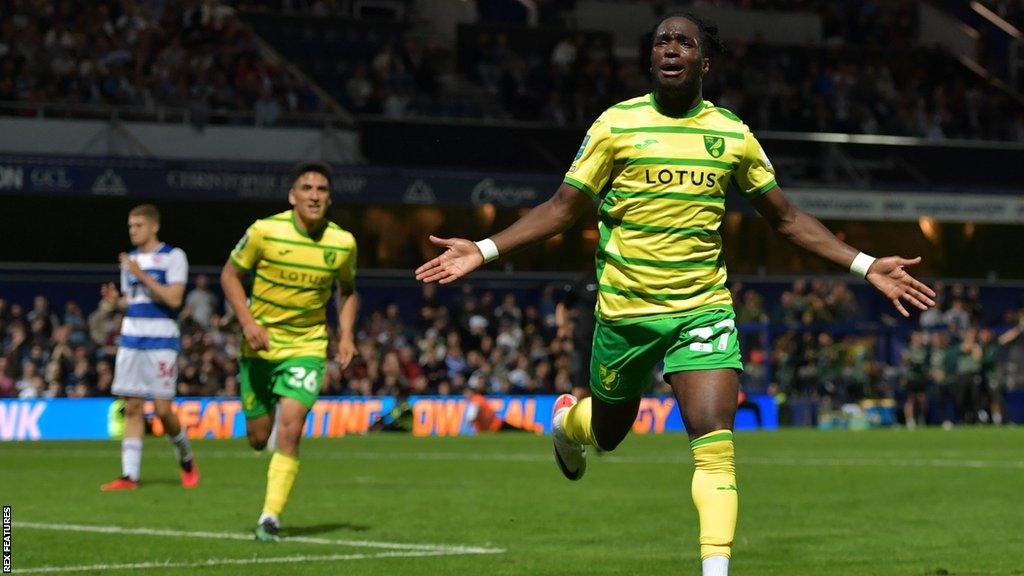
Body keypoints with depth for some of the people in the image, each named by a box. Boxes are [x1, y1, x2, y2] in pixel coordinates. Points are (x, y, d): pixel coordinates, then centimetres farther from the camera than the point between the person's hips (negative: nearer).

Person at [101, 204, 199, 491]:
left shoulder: (173, 256, -4)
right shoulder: (130, 259, 16)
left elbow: (174, 298, -14)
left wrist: (142, 276, -18)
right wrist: (116, 298, 1)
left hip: (162, 339, -6)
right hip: (131, 338, 6)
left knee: (162, 408, -8)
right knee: (132, 407, 0)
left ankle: (186, 459, 16)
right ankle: (130, 475, 0)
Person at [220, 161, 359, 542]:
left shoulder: (342, 243, -5)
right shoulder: (266, 231, -12)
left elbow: (347, 290, 14)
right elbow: (230, 274, -1)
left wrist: (346, 335, 1)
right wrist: (248, 322, -14)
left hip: (307, 347, 0)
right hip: (260, 344, 0)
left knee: (289, 430, -18)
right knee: (258, 438, 7)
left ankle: (271, 517, -13)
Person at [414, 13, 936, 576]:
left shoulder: (733, 135, 2)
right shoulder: (616, 124, -3)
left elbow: (787, 219, 10)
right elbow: (563, 208, -1)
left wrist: (866, 266, 3)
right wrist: (483, 249, -12)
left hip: (703, 310, 0)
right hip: (624, 311, 0)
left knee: (715, 443, -16)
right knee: (609, 433, 18)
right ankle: (568, 417, 54)